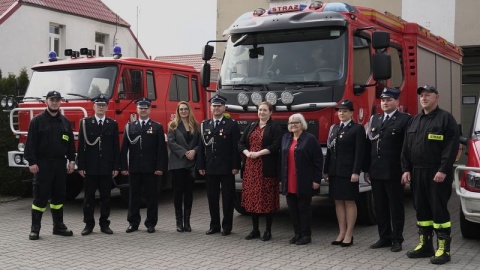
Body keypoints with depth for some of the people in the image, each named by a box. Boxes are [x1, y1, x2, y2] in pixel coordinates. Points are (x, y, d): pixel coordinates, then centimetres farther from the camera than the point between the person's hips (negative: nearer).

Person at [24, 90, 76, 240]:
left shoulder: (65, 121, 11)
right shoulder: (37, 120, -3)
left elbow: (71, 143, 14)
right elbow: (31, 143, -7)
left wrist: (72, 160, 7)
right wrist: (32, 162, -13)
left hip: (60, 163, 5)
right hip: (42, 164, -4)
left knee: (59, 196, 10)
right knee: (40, 196, -2)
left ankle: (58, 226, 19)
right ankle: (35, 228, 4)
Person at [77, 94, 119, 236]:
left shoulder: (113, 124, 6)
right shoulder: (85, 123, 3)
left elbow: (116, 147, 5)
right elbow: (81, 146, 0)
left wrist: (116, 167, -1)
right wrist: (80, 166, -5)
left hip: (107, 167, 1)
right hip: (90, 167, -1)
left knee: (105, 196, 6)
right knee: (89, 197, 4)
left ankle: (104, 224, 14)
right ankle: (89, 224, 12)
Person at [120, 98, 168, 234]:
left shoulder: (157, 127, 3)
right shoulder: (130, 126, 9)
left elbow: (161, 149, -1)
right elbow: (124, 148, 7)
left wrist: (160, 167, -9)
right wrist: (124, 166, -1)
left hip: (151, 169, -2)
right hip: (134, 168, 2)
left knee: (152, 196, 3)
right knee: (134, 196, 7)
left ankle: (151, 223, 12)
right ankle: (133, 222, 16)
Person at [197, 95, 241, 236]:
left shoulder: (232, 124, -2)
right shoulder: (204, 125, 10)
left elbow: (236, 146, -6)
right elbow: (201, 146, 8)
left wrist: (235, 166, -11)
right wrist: (200, 165, 3)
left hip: (227, 168, -4)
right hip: (210, 168, 4)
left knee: (228, 198, 3)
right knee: (212, 198, 8)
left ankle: (227, 226, 11)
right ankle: (214, 225, 18)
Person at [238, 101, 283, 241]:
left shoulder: (275, 127, -1)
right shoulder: (251, 127, 15)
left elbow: (275, 146, -12)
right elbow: (241, 143, 13)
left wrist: (258, 153, -17)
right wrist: (247, 153, -7)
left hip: (267, 168, -5)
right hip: (251, 167, 5)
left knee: (267, 198, -2)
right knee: (252, 197, 7)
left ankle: (268, 231, 8)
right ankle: (255, 230, 17)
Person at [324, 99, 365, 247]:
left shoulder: (357, 129, -4)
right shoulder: (333, 128, 14)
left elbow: (359, 152, -11)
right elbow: (329, 150, 14)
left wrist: (356, 172, -18)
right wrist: (326, 170, 10)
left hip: (348, 171, -6)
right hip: (334, 171, 6)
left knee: (349, 202, 0)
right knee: (338, 202, 8)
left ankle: (349, 235, 6)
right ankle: (341, 233, 15)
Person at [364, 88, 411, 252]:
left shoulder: (405, 120, -4)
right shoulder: (374, 119, 14)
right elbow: (368, 145, 12)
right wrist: (366, 169, 9)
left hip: (394, 172, -6)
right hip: (376, 171, 6)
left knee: (396, 206, 4)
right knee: (380, 206, 11)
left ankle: (397, 239, 12)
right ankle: (384, 237, 21)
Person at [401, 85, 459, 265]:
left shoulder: (446, 118, -4)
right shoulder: (414, 121, 16)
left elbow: (452, 146, -12)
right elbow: (406, 148, 16)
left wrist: (443, 170, -18)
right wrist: (406, 169, 7)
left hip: (437, 174, -6)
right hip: (417, 173, 7)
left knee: (439, 210, -5)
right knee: (421, 209, 10)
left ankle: (443, 249, 1)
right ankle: (425, 245, 20)